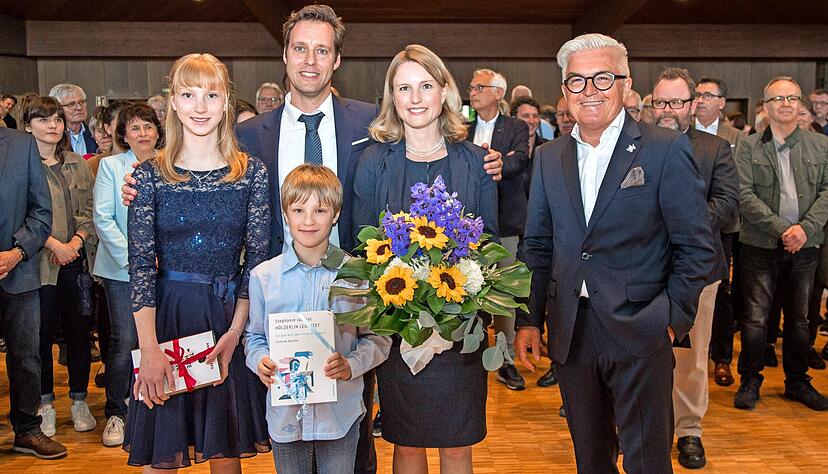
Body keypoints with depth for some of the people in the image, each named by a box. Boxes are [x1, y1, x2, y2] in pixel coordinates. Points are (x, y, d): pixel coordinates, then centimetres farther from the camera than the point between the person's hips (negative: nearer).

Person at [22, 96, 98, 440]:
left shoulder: (77, 165, 12)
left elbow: (89, 209, 8)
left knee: (78, 331, 7)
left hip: (76, 259, 4)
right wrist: (53, 244, -14)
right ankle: (46, 404, 18)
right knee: (43, 332, 4)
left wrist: (75, 242, -6)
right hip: (40, 262, -3)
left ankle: (79, 401, 20)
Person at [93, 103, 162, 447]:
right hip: (121, 269, -2)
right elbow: (103, 218, -4)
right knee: (124, 341, -5)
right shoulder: (111, 166, 2)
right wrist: (131, 258, -12)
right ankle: (116, 412, 11)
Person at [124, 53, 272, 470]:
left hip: (232, 319, 1)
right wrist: (149, 347, -13)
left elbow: (258, 256, 0)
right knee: (161, 455, 7)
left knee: (227, 453, 11)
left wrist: (234, 331, -10)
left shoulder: (252, 173, 1)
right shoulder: (150, 175, -1)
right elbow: (140, 264, -5)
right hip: (167, 315, -1)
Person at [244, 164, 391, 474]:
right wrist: (260, 361, -13)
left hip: (340, 412, -1)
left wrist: (351, 365, -18)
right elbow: (253, 336, 7)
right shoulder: (263, 276, -2)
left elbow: (378, 339, -1)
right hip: (285, 411, 1)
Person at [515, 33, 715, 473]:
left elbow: (696, 247, -5)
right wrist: (529, 319, 6)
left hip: (640, 332, -4)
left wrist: (673, 318, -10)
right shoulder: (548, 157, 8)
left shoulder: (667, 149, -6)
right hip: (571, 333, 4)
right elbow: (538, 247, 11)